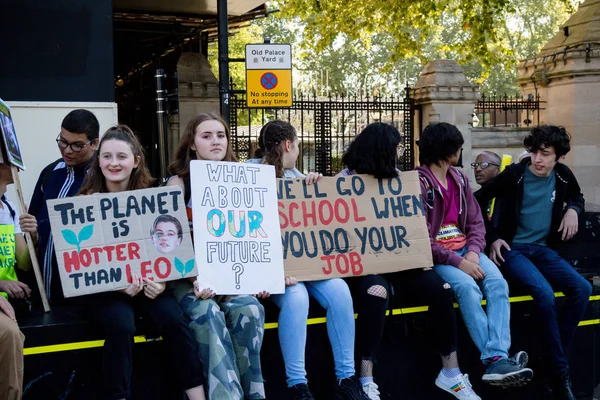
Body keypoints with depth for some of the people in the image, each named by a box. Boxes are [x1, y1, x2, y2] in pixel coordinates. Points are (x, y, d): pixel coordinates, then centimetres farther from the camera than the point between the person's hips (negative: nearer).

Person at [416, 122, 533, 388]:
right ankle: (495, 358, -29)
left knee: (498, 283, -22)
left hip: (465, 249, 6)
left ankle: (497, 359, -33)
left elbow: (476, 221, 11)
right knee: (468, 287, -32)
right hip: (436, 255, -6)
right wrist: (458, 262, -21)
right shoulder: (418, 183, -9)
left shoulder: (459, 178, 14)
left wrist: (473, 252, -10)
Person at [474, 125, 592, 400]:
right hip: (512, 249, -5)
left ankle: (553, 357, -8)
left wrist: (573, 210, 4)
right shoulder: (514, 175, -8)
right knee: (544, 293, -31)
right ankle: (560, 372, -18)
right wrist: (492, 237, -6)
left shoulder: (563, 175, 5)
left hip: (543, 249, 5)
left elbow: (577, 196, 28)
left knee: (582, 288, -20)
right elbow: (476, 202, -1)